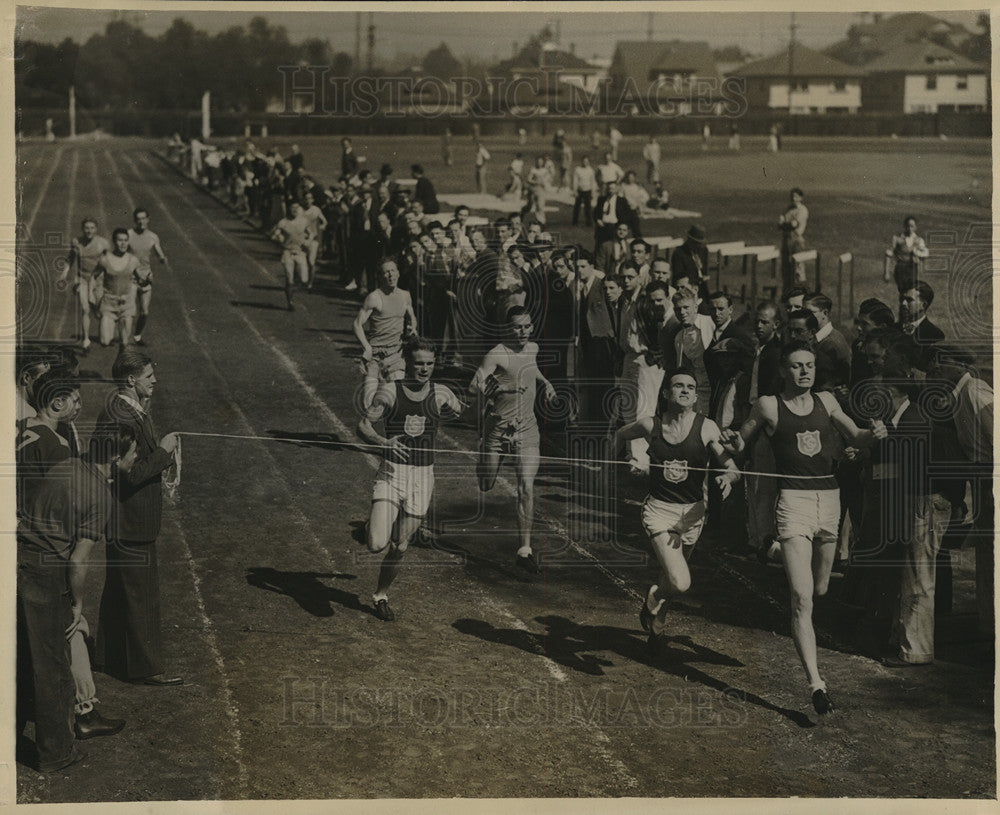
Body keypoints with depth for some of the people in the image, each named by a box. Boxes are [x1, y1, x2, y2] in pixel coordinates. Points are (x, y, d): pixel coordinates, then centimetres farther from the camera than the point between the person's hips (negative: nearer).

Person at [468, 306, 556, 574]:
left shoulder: (533, 349, 5)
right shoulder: (496, 355, -15)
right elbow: (474, 387, -27)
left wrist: (544, 382, 15)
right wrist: (499, 387, -43)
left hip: (526, 429, 3)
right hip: (497, 428, -3)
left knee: (526, 486, -10)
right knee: (485, 486, 10)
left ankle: (524, 550, -7)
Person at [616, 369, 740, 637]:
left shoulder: (706, 428, -8)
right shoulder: (650, 425, -6)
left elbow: (733, 469, -11)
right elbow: (621, 434, 17)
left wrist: (727, 478, -32)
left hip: (692, 513, 2)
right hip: (659, 510, -2)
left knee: (672, 578, 18)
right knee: (680, 583, -19)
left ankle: (657, 619, 48)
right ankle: (652, 597, 15)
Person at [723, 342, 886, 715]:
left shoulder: (825, 401, 12)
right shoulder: (768, 405, 2)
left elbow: (856, 439, 14)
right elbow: (741, 442, 11)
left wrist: (873, 434, -8)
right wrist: (733, 442, -13)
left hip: (829, 498, 5)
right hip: (793, 500, -5)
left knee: (820, 590, 13)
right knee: (802, 597, -14)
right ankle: (816, 684, -16)